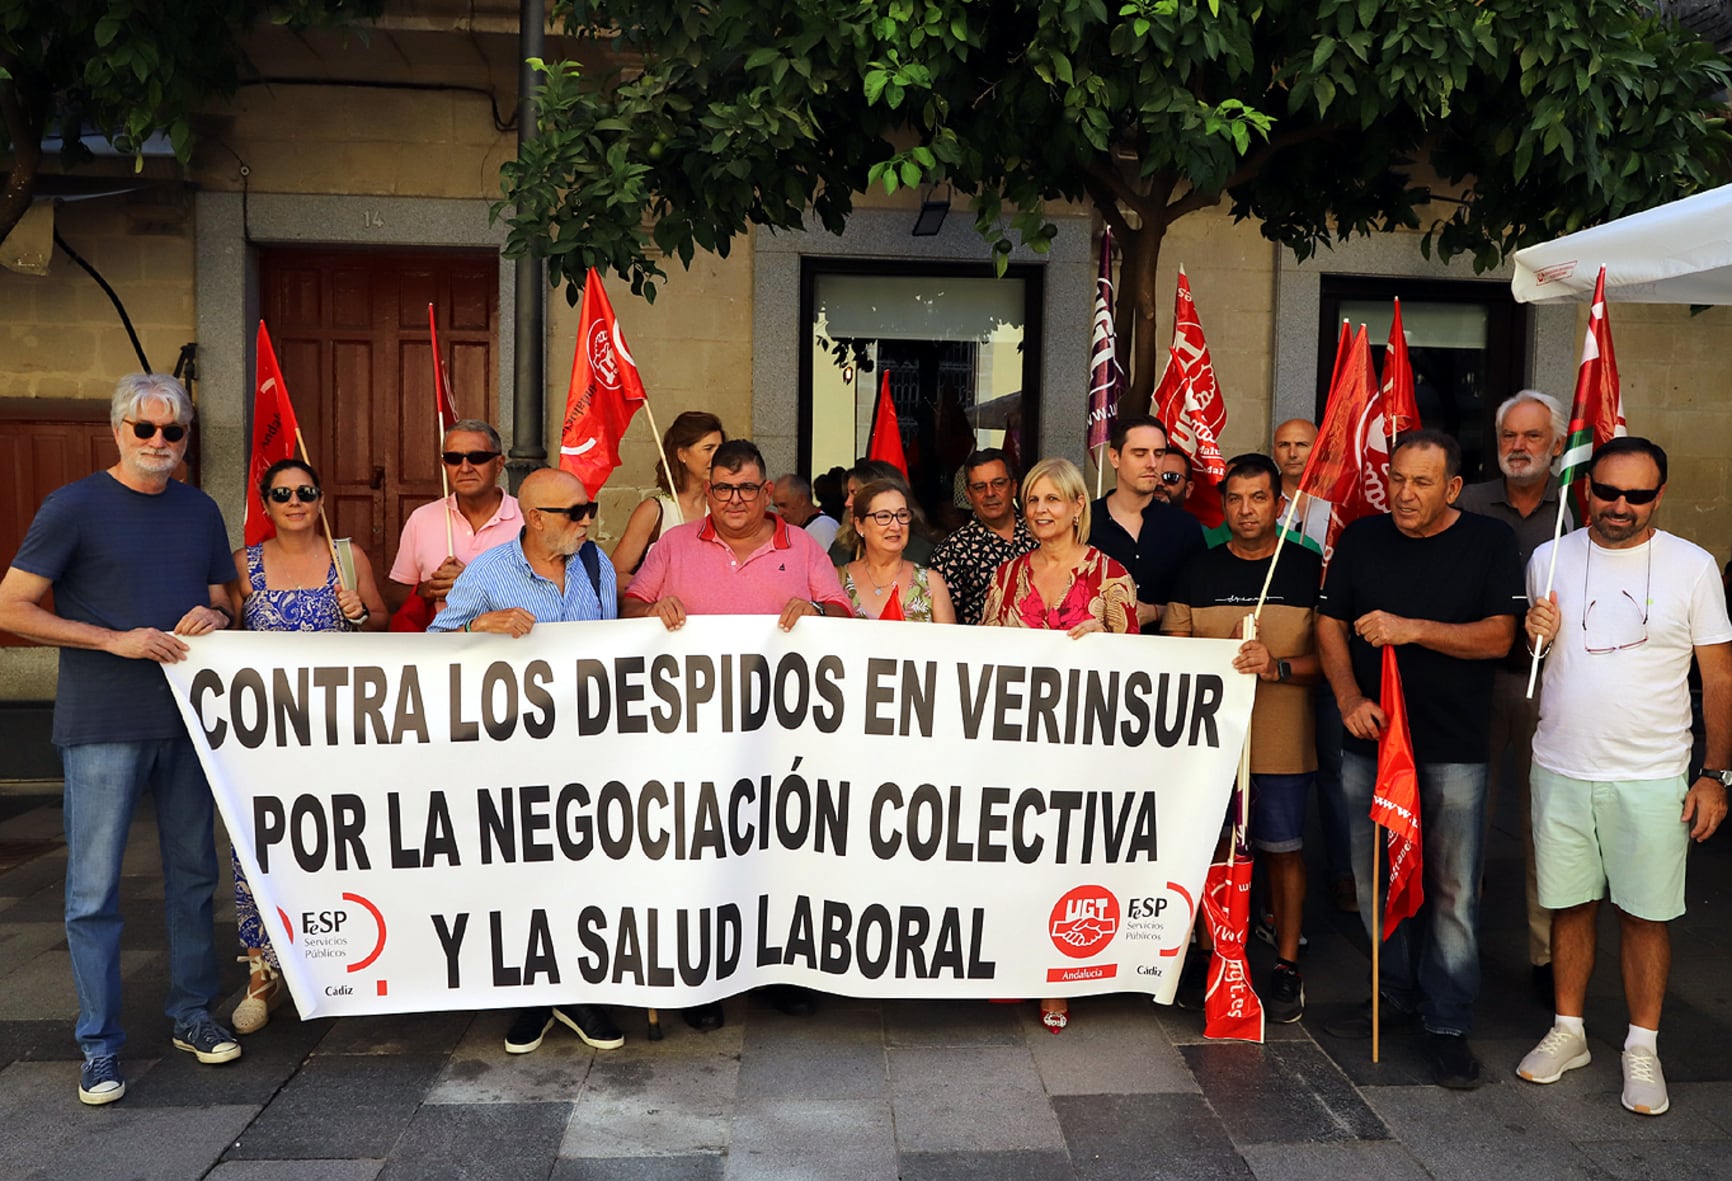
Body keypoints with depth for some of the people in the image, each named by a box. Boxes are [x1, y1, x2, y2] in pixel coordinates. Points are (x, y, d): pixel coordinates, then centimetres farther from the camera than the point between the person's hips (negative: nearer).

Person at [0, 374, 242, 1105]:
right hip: (103, 727, -5)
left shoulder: (200, 511, 10)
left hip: (188, 717, 5)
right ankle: (99, 1049, 12)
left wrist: (213, 617, -5)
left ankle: (193, 1017, 27)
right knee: (94, 890, 0)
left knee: (193, 875, 12)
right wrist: (119, 640, -16)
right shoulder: (75, 506, -5)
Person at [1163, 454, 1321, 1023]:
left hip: (1282, 742, -1)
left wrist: (1278, 666, -17)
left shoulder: (1309, 570, 3)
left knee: (1283, 849, 6)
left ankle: (1286, 964, 20)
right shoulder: (1198, 570, 7)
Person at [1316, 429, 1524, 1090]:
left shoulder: (1489, 542, 0)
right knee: (1375, 880, 10)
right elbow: (1330, 625, 7)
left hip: (1453, 748, -3)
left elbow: (1498, 637, -8)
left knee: (1451, 888, 1)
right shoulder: (1361, 539, 7)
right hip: (1369, 740, 3)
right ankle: (1398, 997, 28)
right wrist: (1349, 696, -8)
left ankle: (1448, 1024, 14)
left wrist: (1412, 629, -19)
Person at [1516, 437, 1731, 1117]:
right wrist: (1533, 636, -9)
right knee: (1569, 905, 10)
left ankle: (1642, 1048, 20)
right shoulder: (1548, 560, 4)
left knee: (1645, 913, 5)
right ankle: (1568, 1032, 25)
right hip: (1561, 771, 2)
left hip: (1651, 777, -2)